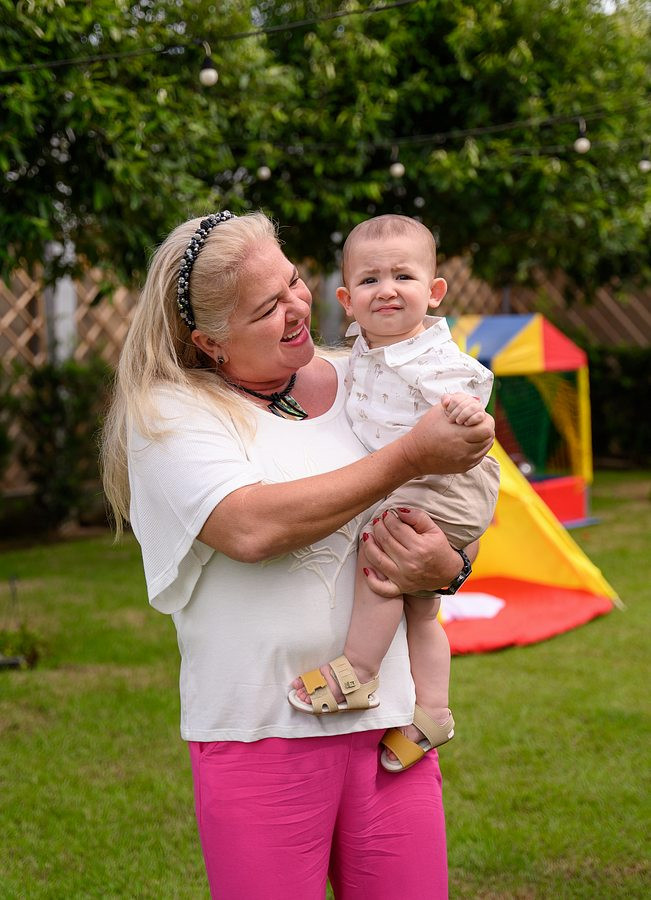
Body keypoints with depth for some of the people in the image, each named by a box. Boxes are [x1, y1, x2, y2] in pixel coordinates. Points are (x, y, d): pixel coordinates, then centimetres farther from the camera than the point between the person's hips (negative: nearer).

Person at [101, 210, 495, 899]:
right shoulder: (167, 413, -4)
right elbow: (250, 527, -21)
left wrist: (445, 566, -8)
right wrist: (409, 457, -16)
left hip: (390, 717, 4)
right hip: (258, 733, -4)